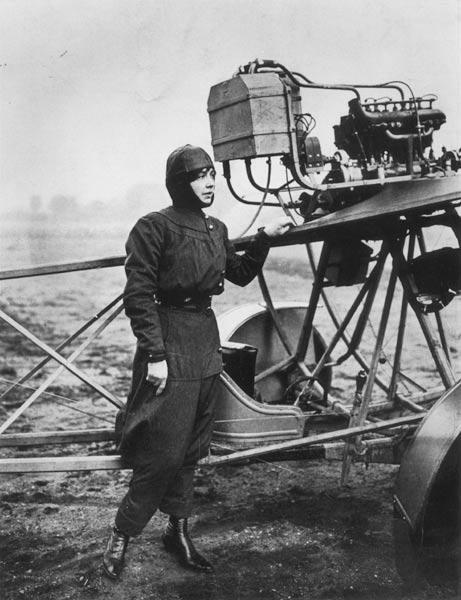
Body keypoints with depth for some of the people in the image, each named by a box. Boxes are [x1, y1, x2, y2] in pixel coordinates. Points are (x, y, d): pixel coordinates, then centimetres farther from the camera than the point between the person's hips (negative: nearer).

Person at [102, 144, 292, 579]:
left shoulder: (216, 229, 11)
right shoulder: (155, 227, -12)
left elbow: (240, 273, 23)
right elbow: (138, 295, -14)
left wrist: (265, 238, 10)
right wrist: (154, 355, -19)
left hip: (207, 340, 8)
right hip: (170, 340, -7)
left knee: (192, 446, 14)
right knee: (163, 452, -5)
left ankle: (178, 530, 27)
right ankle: (121, 536, 12)